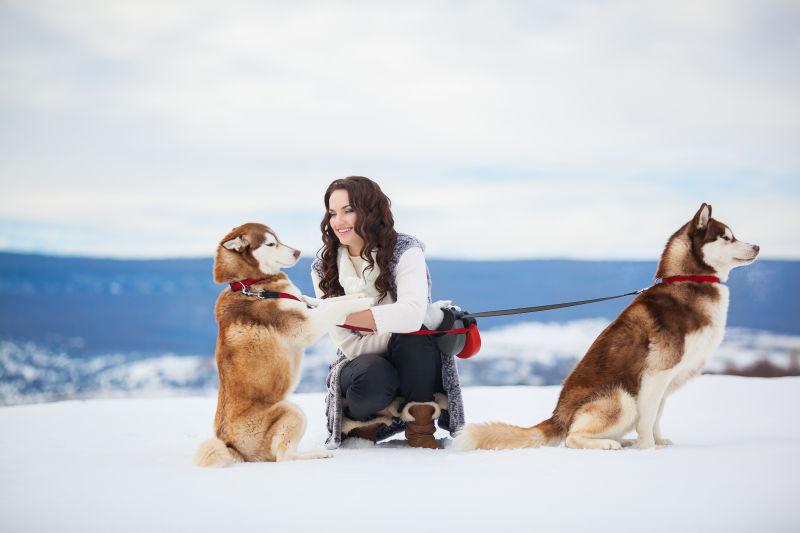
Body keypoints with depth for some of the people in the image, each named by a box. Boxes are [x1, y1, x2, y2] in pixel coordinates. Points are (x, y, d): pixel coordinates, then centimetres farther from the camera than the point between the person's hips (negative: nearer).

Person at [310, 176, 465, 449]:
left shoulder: (405, 251, -11)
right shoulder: (324, 268, -5)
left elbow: (412, 314, -31)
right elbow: (350, 345, -12)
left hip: (414, 364, 0)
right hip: (362, 363, 1)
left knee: (412, 335, -34)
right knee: (372, 376, -36)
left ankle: (420, 426, -14)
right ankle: (356, 424, 0)